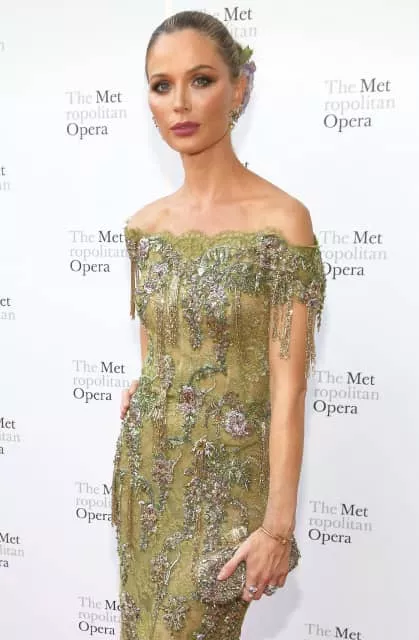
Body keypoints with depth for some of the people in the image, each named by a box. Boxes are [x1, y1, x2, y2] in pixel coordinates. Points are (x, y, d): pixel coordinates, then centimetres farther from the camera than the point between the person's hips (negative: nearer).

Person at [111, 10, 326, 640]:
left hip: (227, 470, -5)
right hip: (145, 460, 5)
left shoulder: (281, 219, -15)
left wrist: (279, 524, -17)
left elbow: (288, 385, -17)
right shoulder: (144, 225, 2)